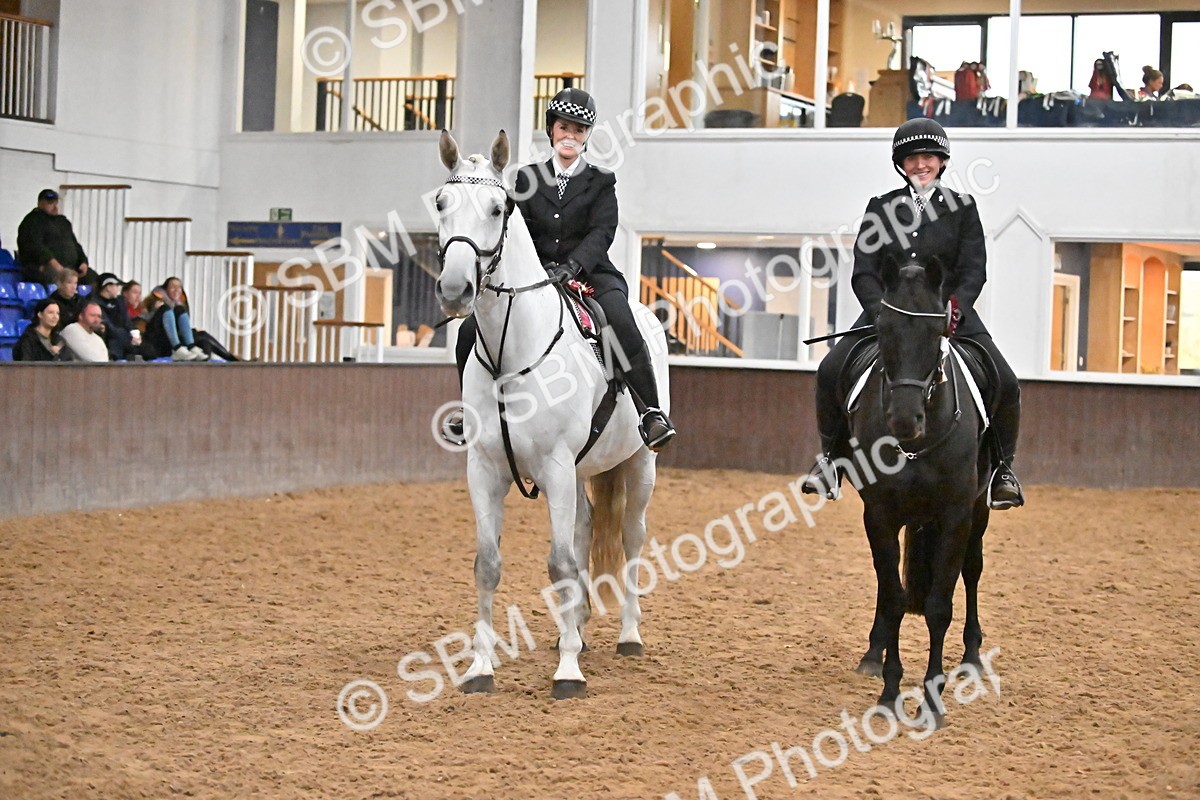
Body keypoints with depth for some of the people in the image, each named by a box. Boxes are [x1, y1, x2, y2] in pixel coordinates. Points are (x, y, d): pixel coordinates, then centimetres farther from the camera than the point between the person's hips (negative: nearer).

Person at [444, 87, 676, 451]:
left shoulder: (601, 183, 6)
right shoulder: (528, 179, 12)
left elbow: (602, 233, -8)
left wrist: (572, 266, -27)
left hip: (590, 275, -3)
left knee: (621, 323, -35)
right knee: (472, 330, -11)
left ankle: (652, 414, -30)